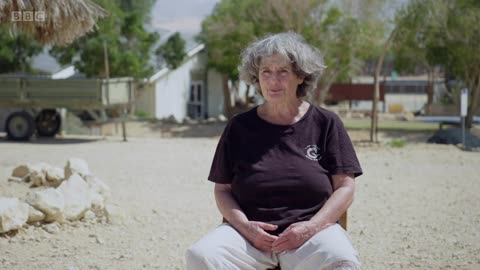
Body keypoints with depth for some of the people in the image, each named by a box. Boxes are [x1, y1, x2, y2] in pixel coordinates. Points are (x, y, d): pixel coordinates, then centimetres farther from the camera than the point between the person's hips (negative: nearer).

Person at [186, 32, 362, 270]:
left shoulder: (325, 123, 8)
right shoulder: (239, 127, 11)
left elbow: (345, 187, 5)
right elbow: (222, 189, 11)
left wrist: (311, 228, -11)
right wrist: (244, 226, -9)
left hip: (312, 231, -1)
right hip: (250, 234, 2)